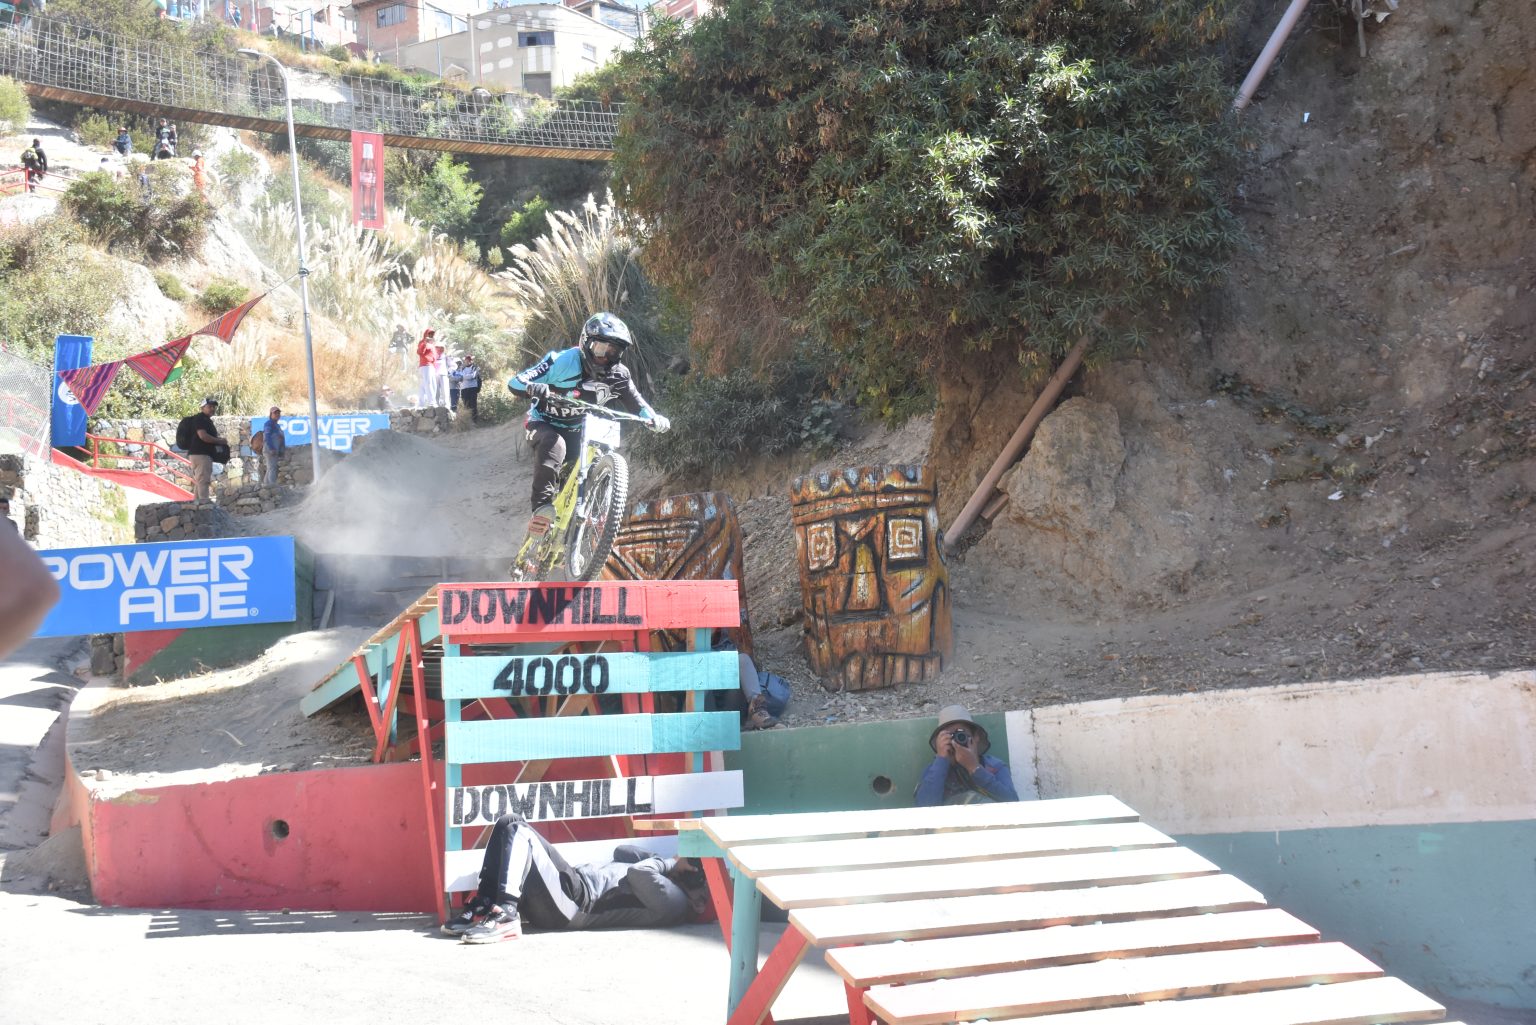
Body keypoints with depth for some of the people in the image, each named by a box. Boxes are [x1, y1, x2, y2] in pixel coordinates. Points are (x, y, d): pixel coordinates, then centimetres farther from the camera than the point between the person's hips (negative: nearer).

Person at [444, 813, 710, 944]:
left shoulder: (673, 901, -11)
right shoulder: (667, 880, 19)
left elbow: (638, 871, -27)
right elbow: (622, 851, 30)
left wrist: (670, 863, -7)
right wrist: (664, 860, 18)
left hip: (570, 904, -10)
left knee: (518, 831, -18)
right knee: (508, 823, 9)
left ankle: (505, 915, -24)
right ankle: (483, 907, 2)